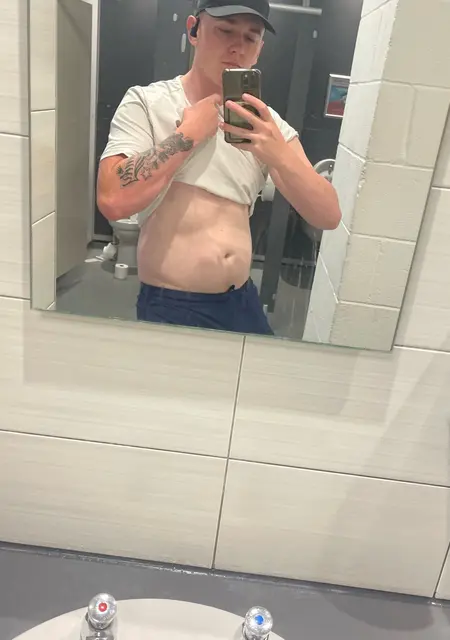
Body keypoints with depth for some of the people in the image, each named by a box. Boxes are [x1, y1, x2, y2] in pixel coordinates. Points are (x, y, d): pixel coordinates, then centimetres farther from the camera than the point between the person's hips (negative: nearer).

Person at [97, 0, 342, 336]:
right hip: (169, 307, -4)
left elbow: (329, 216, -6)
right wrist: (190, 131, -15)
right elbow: (114, 201, -22)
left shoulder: (266, 123, 4)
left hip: (243, 303, 4)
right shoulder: (146, 102, -5)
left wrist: (279, 155, -22)